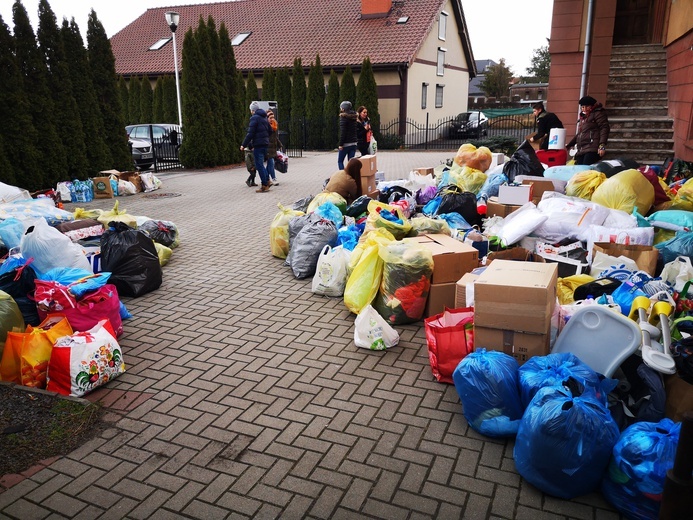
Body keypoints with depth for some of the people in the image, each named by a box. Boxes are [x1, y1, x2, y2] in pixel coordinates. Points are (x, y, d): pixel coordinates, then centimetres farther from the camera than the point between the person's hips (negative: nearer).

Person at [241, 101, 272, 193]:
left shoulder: (254, 118, -10)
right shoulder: (264, 117, 15)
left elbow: (250, 133, -15)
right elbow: (270, 130, 20)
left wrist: (244, 145, -9)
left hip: (258, 144, -8)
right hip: (265, 144, 8)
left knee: (259, 165, -3)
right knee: (260, 164, 19)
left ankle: (264, 186, -4)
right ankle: (267, 180, 14)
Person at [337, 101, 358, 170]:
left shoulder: (343, 117, -11)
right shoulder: (353, 117, 11)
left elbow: (342, 132, -15)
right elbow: (355, 131, 13)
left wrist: (340, 144, -13)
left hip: (346, 143, -6)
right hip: (353, 143, 6)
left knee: (340, 161, 4)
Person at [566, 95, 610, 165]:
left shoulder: (598, 113, 4)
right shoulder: (583, 117, 27)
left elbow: (604, 128, -7)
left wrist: (602, 145, -19)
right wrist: (569, 144, 38)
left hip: (592, 150, -7)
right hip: (581, 150, 7)